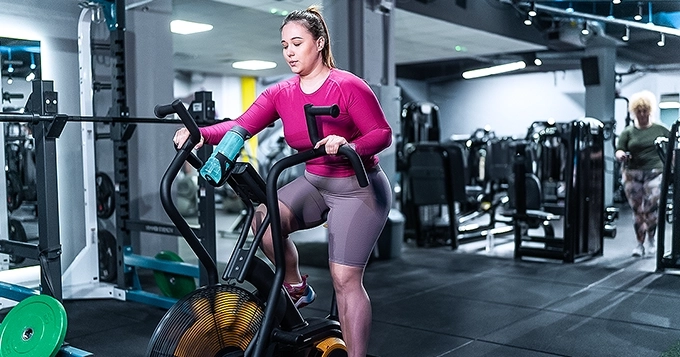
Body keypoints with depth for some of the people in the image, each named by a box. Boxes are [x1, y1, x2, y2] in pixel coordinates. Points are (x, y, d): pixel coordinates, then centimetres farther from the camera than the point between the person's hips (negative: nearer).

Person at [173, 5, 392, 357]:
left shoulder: (348, 86, -16)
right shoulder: (281, 93, -2)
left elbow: (383, 133, -15)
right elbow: (241, 125, -13)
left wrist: (350, 146, -35)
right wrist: (201, 134, -31)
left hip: (359, 189, -5)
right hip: (314, 183, 5)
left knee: (345, 279, -9)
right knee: (265, 218, -21)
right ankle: (296, 287, 4)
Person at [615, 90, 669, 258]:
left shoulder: (661, 130, 10)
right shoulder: (628, 132, 9)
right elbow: (619, 150, 1)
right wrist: (621, 155, -22)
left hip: (655, 173, -1)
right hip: (632, 175, 1)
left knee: (651, 208, -14)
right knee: (637, 211, 4)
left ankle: (651, 240, 4)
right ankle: (640, 243, 16)